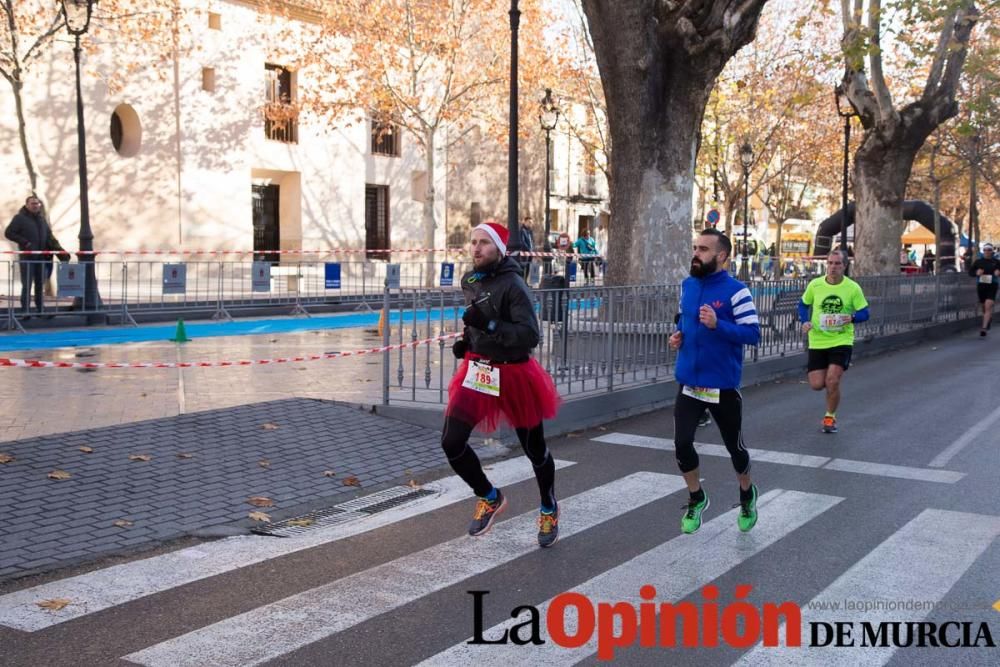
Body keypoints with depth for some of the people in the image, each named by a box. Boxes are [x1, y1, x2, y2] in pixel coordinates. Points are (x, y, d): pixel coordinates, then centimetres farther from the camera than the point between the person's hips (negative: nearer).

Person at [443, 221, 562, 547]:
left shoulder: (513, 285, -18)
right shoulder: (469, 281, 4)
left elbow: (530, 336, -26)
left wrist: (488, 325, -33)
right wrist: (467, 339, 7)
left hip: (513, 374, -6)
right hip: (476, 371, 6)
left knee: (534, 449, 11)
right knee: (451, 443, -8)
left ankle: (549, 510, 37)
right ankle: (490, 497, 17)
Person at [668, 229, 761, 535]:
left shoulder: (735, 291, -14)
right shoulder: (687, 285, 5)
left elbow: (753, 333, -16)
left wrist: (717, 325, -28)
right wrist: (678, 335, 1)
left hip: (723, 385, -4)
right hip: (688, 382, 4)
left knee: (734, 446, 11)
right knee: (682, 443, -4)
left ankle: (747, 494, 41)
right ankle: (696, 499, 21)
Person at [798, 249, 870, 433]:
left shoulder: (853, 288, -7)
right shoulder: (815, 285, -3)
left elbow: (864, 313, -1)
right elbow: (803, 304, 12)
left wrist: (852, 318, -23)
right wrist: (804, 321, -6)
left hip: (842, 341, -2)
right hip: (817, 341, 2)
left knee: (832, 381, -13)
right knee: (817, 385, -2)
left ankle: (830, 417, 13)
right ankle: (833, 380, 38)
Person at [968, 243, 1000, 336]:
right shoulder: (978, 261, 4)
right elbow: (970, 272, 8)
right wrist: (976, 273, -13)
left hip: (992, 286, -3)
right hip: (981, 286, 3)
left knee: (988, 307, -16)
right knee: (984, 307, 15)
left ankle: (984, 328, -21)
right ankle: (989, 318, 47)